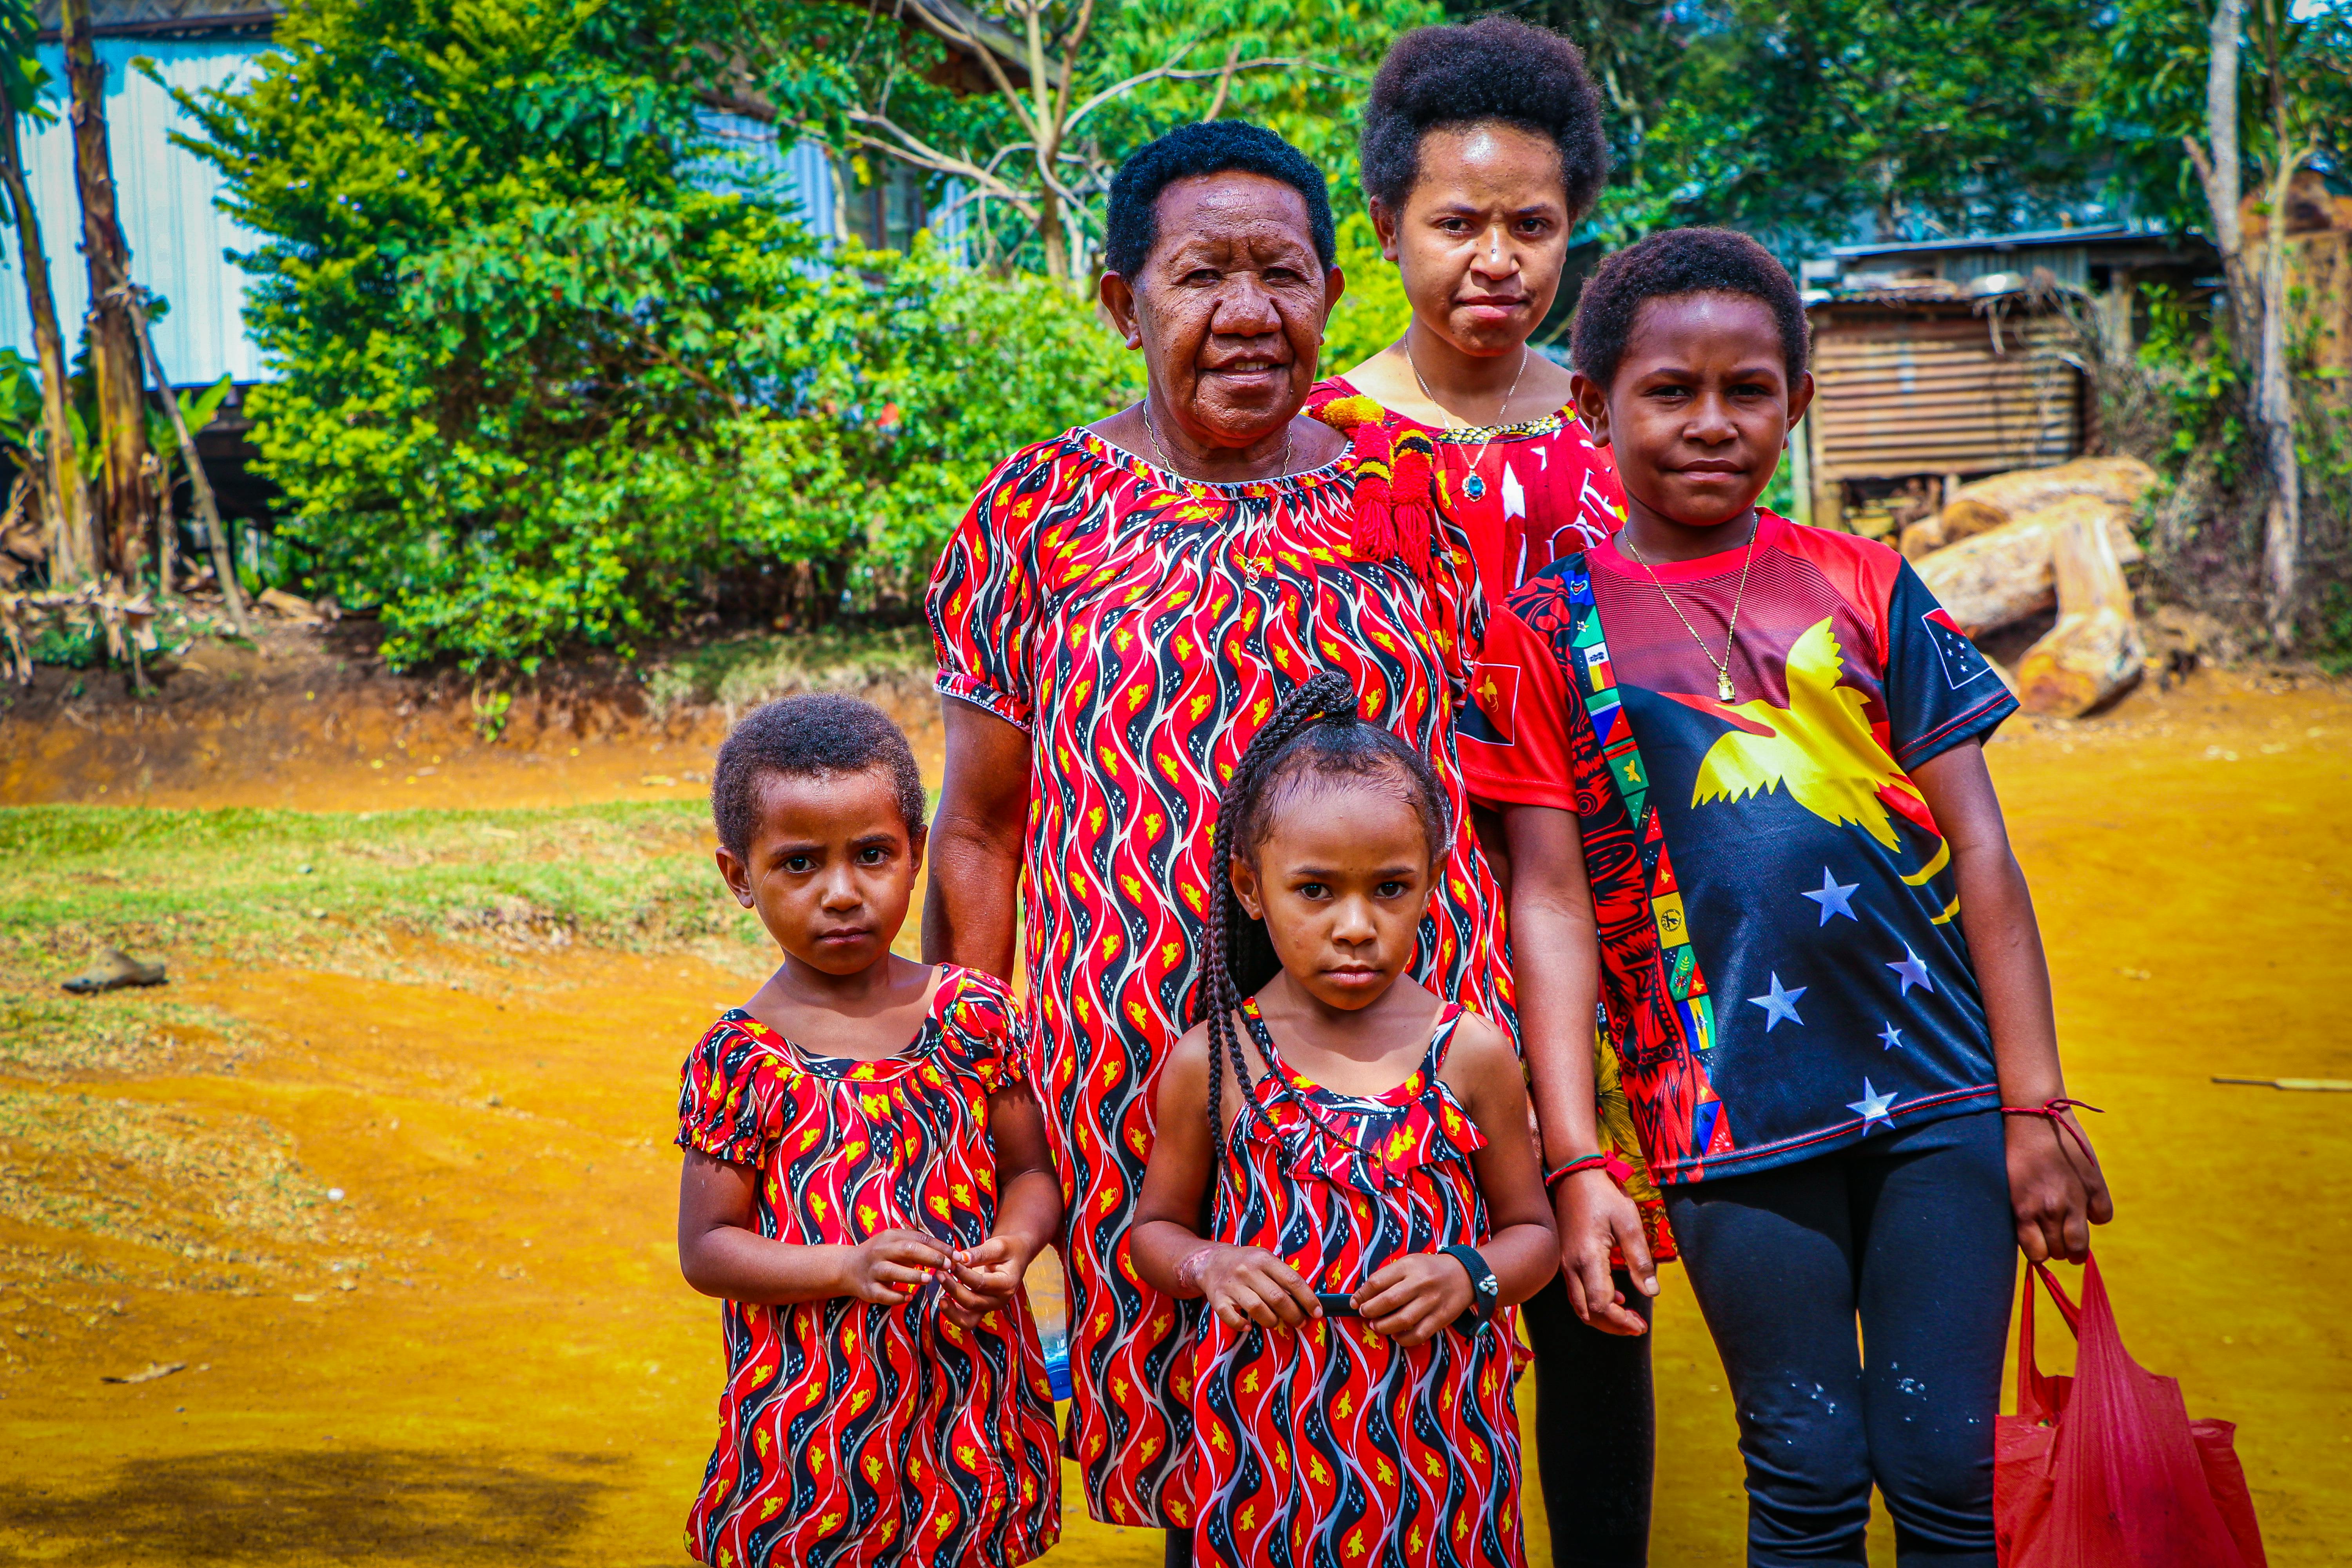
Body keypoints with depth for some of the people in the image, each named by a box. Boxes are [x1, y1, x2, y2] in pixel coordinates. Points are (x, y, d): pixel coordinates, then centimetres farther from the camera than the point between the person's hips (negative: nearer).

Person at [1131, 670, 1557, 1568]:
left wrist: (1467, 1276, -12)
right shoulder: (1212, 1063, -3)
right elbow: (1155, 1227, 10)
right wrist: (1210, 1267, -11)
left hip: (1437, 1431, 0)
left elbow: (1532, 1230, 7)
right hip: (1264, 1440, 0)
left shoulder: (1471, 1053, -3)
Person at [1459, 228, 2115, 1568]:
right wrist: (1574, 1161, -6)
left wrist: (2036, 1104, 0)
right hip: (1732, 1117, -1)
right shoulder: (1550, 631, 2)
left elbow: (1979, 849, 5)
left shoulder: (1865, 587, 6)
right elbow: (1554, 904, -1)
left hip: (1942, 1097, 1)